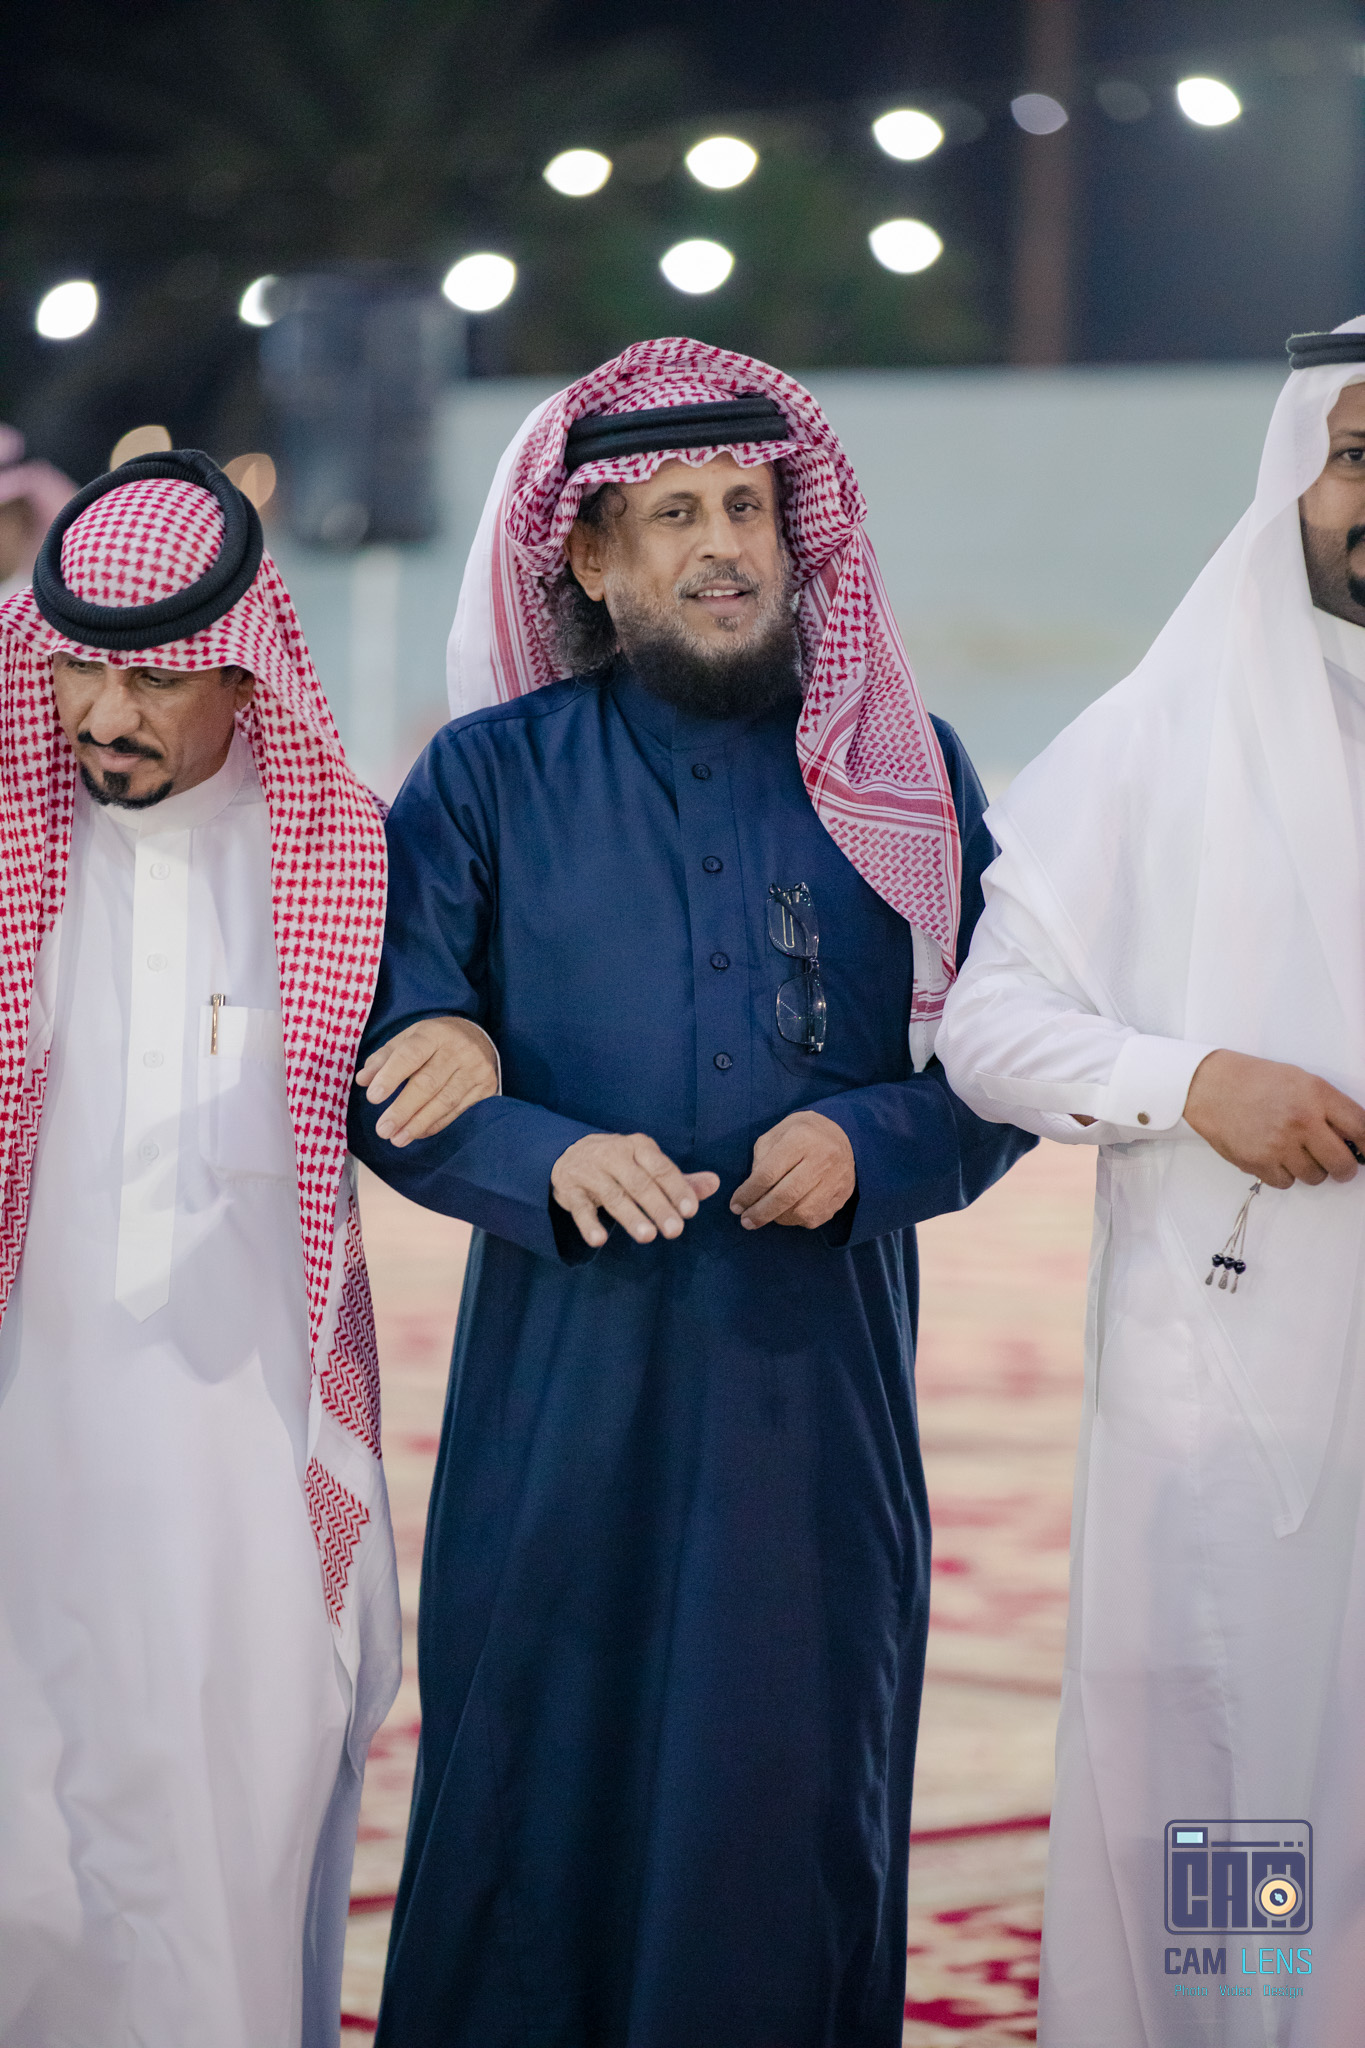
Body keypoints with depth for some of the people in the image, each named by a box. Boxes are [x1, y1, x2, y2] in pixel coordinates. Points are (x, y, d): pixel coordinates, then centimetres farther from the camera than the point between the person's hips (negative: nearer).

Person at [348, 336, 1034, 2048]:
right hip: (563, 1383, -1)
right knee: (541, 1792, 1)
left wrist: (870, 1144, -11)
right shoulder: (488, 780, 5)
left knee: (794, 1797, 3)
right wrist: (549, 1159, -18)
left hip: (818, 1389, 1)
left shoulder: (907, 776, 9)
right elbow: (388, 1069, 0)